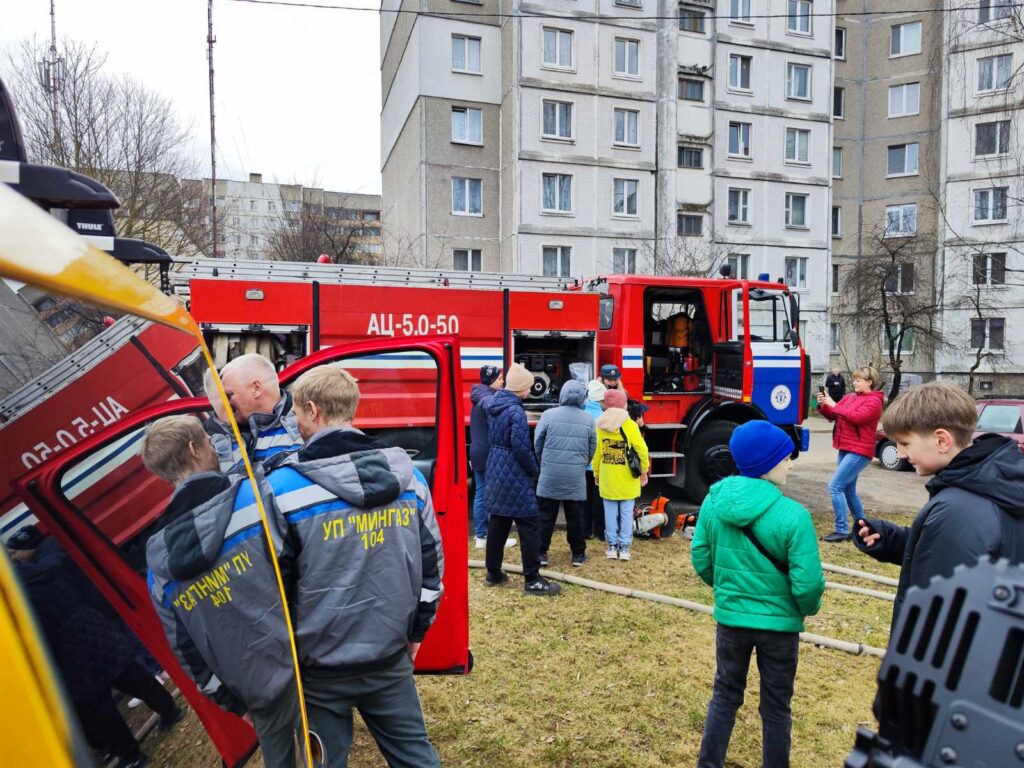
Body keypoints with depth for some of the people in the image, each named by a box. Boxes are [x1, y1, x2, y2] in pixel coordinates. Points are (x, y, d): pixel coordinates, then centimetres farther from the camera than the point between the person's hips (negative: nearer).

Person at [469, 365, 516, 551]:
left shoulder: (479, 398, 13)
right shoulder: (489, 400, -17)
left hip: (477, 453, 9)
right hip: (490, 455, -9)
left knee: (480, 495, 10)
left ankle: (481, 536, 14)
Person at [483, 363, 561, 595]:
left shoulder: (494, 405, 8)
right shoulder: (516, 411, -19)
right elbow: (521, 448, -22)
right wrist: (534, 470, -7)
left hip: (496, 471, 9)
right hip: (514, 476, -9)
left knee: (497, 523, 15)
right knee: (529, 526, -1)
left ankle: (493, 573, 24)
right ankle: (532, 580, 3)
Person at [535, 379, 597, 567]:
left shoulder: (549, 415, -8)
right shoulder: (588, 419, 0)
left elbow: (537, 443, 0)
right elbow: (592, 449, 8)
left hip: (550, 475, -1)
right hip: (576, 477, 1)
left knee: (546, 515, 9)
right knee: (575, 516, 11)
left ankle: (541, 552, 13)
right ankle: (578, 554, 19)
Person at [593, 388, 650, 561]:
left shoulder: (600, 425, -3)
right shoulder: (630, 425, -8)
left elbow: (596, 452, 0)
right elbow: (642, 449, -9)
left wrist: (596, 474, 12)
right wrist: (644, 471, 3)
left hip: (607, 479, 2)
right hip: (627, 479, -1)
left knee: (611, 512, 9)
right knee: (626, 513, 6)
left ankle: (612, 546, 13)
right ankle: (624, 548, 9)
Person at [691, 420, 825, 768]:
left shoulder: (714, 501, -11)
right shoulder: (792, 515, -23)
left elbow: (701, 560, -1)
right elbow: (807, 583, -19)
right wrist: (809, 608, 4)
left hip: (730, 617, 3)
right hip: (779, 623, -3)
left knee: (725, 695, 22)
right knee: (776, 706, 18)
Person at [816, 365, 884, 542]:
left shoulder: (874, 401, -8)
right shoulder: (850, 397, 13)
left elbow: (857, 417, -24)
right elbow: (832, 416, 12)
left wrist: (834, 405, -20)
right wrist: (823, 406, -7)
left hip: (859, 452, -9)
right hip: (845, 449, 9)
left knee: (835, 486, -15)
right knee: (848, 490, 16)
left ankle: (842, 530, -10)